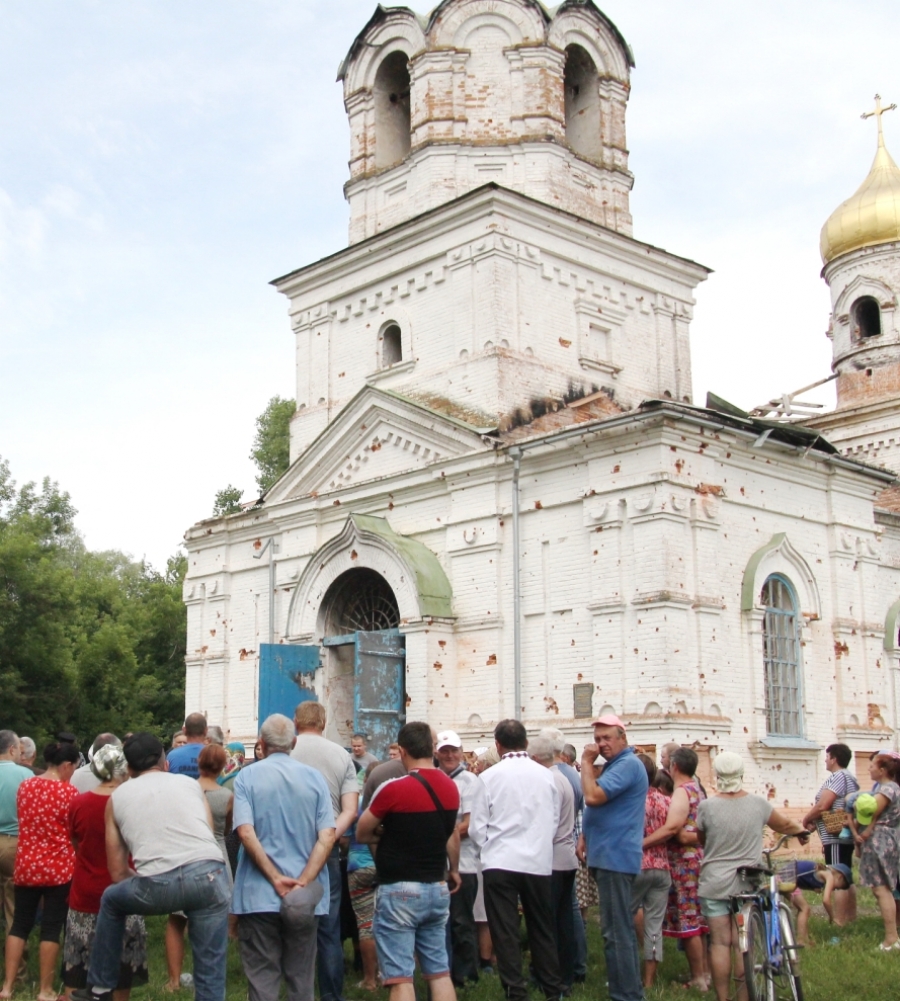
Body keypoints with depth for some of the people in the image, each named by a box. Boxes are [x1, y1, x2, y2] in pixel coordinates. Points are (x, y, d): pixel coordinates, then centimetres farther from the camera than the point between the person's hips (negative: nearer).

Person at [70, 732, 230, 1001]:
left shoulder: (118, 796, 22)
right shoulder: (189, 782, 24)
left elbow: (118, 873, 23)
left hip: (158, 886, 0)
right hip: (209, 875, 1)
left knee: (110, 900, 31)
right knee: (210, 971, 10)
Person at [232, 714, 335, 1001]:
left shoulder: (247, 777, -2)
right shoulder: (314, 778, 3)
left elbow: (246, 832, -15)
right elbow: (327, 835, -7)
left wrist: (276, 878, -14)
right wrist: (304, 882, -11)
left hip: (259, 894, -2)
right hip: (305, 896, 2)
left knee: (262, 978, 4)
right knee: (301, 978, 11)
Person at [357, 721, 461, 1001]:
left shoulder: (394, 789, -16)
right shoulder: (451, 788, 4)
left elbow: (362, 834, -5)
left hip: (399, 891, -6)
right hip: (438, 889, 7)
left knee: (400, 977, -2)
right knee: (440, 973, 13)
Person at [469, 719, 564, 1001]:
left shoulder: (489, 777, -8)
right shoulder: (546, 776, -1)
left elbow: (477, 827, -3)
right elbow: (554, 819, 6)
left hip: (500, 863, -3)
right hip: (539, 862, 3)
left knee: (505, 931, 4)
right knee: (542, 929, 15)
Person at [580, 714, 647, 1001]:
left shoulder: (628, 764, -14)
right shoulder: (616, 764, 19)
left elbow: (593, 796, -24)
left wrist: (586, 763, -12)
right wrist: (586, 839, 17)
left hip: (615, 857, -11)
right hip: (610, 856, 11)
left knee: (616, 932, -10)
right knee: (620, 930, 15)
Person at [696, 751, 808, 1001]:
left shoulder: (707, 806, -9)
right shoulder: (758, 804, -4)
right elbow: (785, 825, 14)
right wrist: (801, 830, 36)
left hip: (714, 884, -1)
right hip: (746, 884, 2)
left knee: (720, 943, 4)